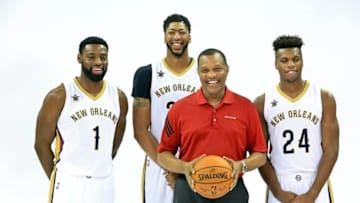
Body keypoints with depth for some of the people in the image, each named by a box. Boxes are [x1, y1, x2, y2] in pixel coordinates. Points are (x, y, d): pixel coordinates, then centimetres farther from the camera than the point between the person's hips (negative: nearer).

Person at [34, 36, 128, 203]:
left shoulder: (119, 97, 3)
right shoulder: (59, 96, -9)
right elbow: (42, 144, -2)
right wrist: (57, 179, 3)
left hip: (105, 183, 4)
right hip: (69, 182, -3)